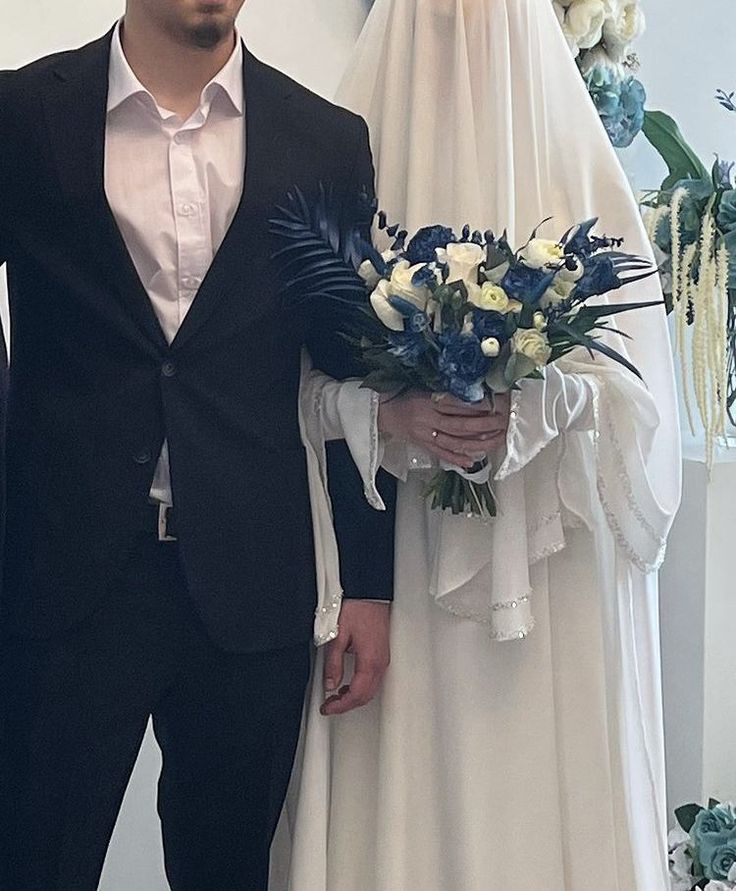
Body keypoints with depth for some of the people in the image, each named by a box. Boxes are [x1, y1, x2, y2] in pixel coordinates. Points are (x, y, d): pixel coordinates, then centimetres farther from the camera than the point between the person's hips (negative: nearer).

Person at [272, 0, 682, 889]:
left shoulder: (582, 180, 3)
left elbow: (638, 388, -1)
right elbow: (312, 373, 3)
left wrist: (538, 405, -20)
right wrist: (384, 414, -16)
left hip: (551, 561, 0)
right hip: (395, 555, 1)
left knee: (544, 776, 1)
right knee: (403, 781, 2)